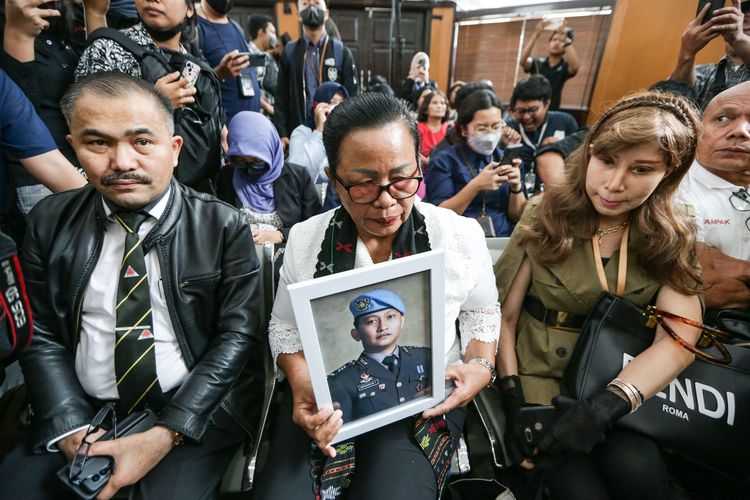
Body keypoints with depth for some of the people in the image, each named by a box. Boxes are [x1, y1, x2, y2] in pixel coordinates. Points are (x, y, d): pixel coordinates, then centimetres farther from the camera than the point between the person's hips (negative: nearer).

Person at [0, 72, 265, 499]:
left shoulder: (224, 226, -9)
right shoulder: (50, 223, 2)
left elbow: (238, 336, -10)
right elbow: (42, 337, 4)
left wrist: (165, 435, -15)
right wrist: (73, 430, -9)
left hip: (195, 411, -2)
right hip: (83, 411, 4)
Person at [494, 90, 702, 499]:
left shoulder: (672, 236, -1)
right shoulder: (546, 214, -8)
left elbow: (680, 338, -12)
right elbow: (505, 314, -7)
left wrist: (605, 407, -25)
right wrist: (511, 396, -15)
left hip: (621, 380, 2)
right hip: (540, 374, -2)